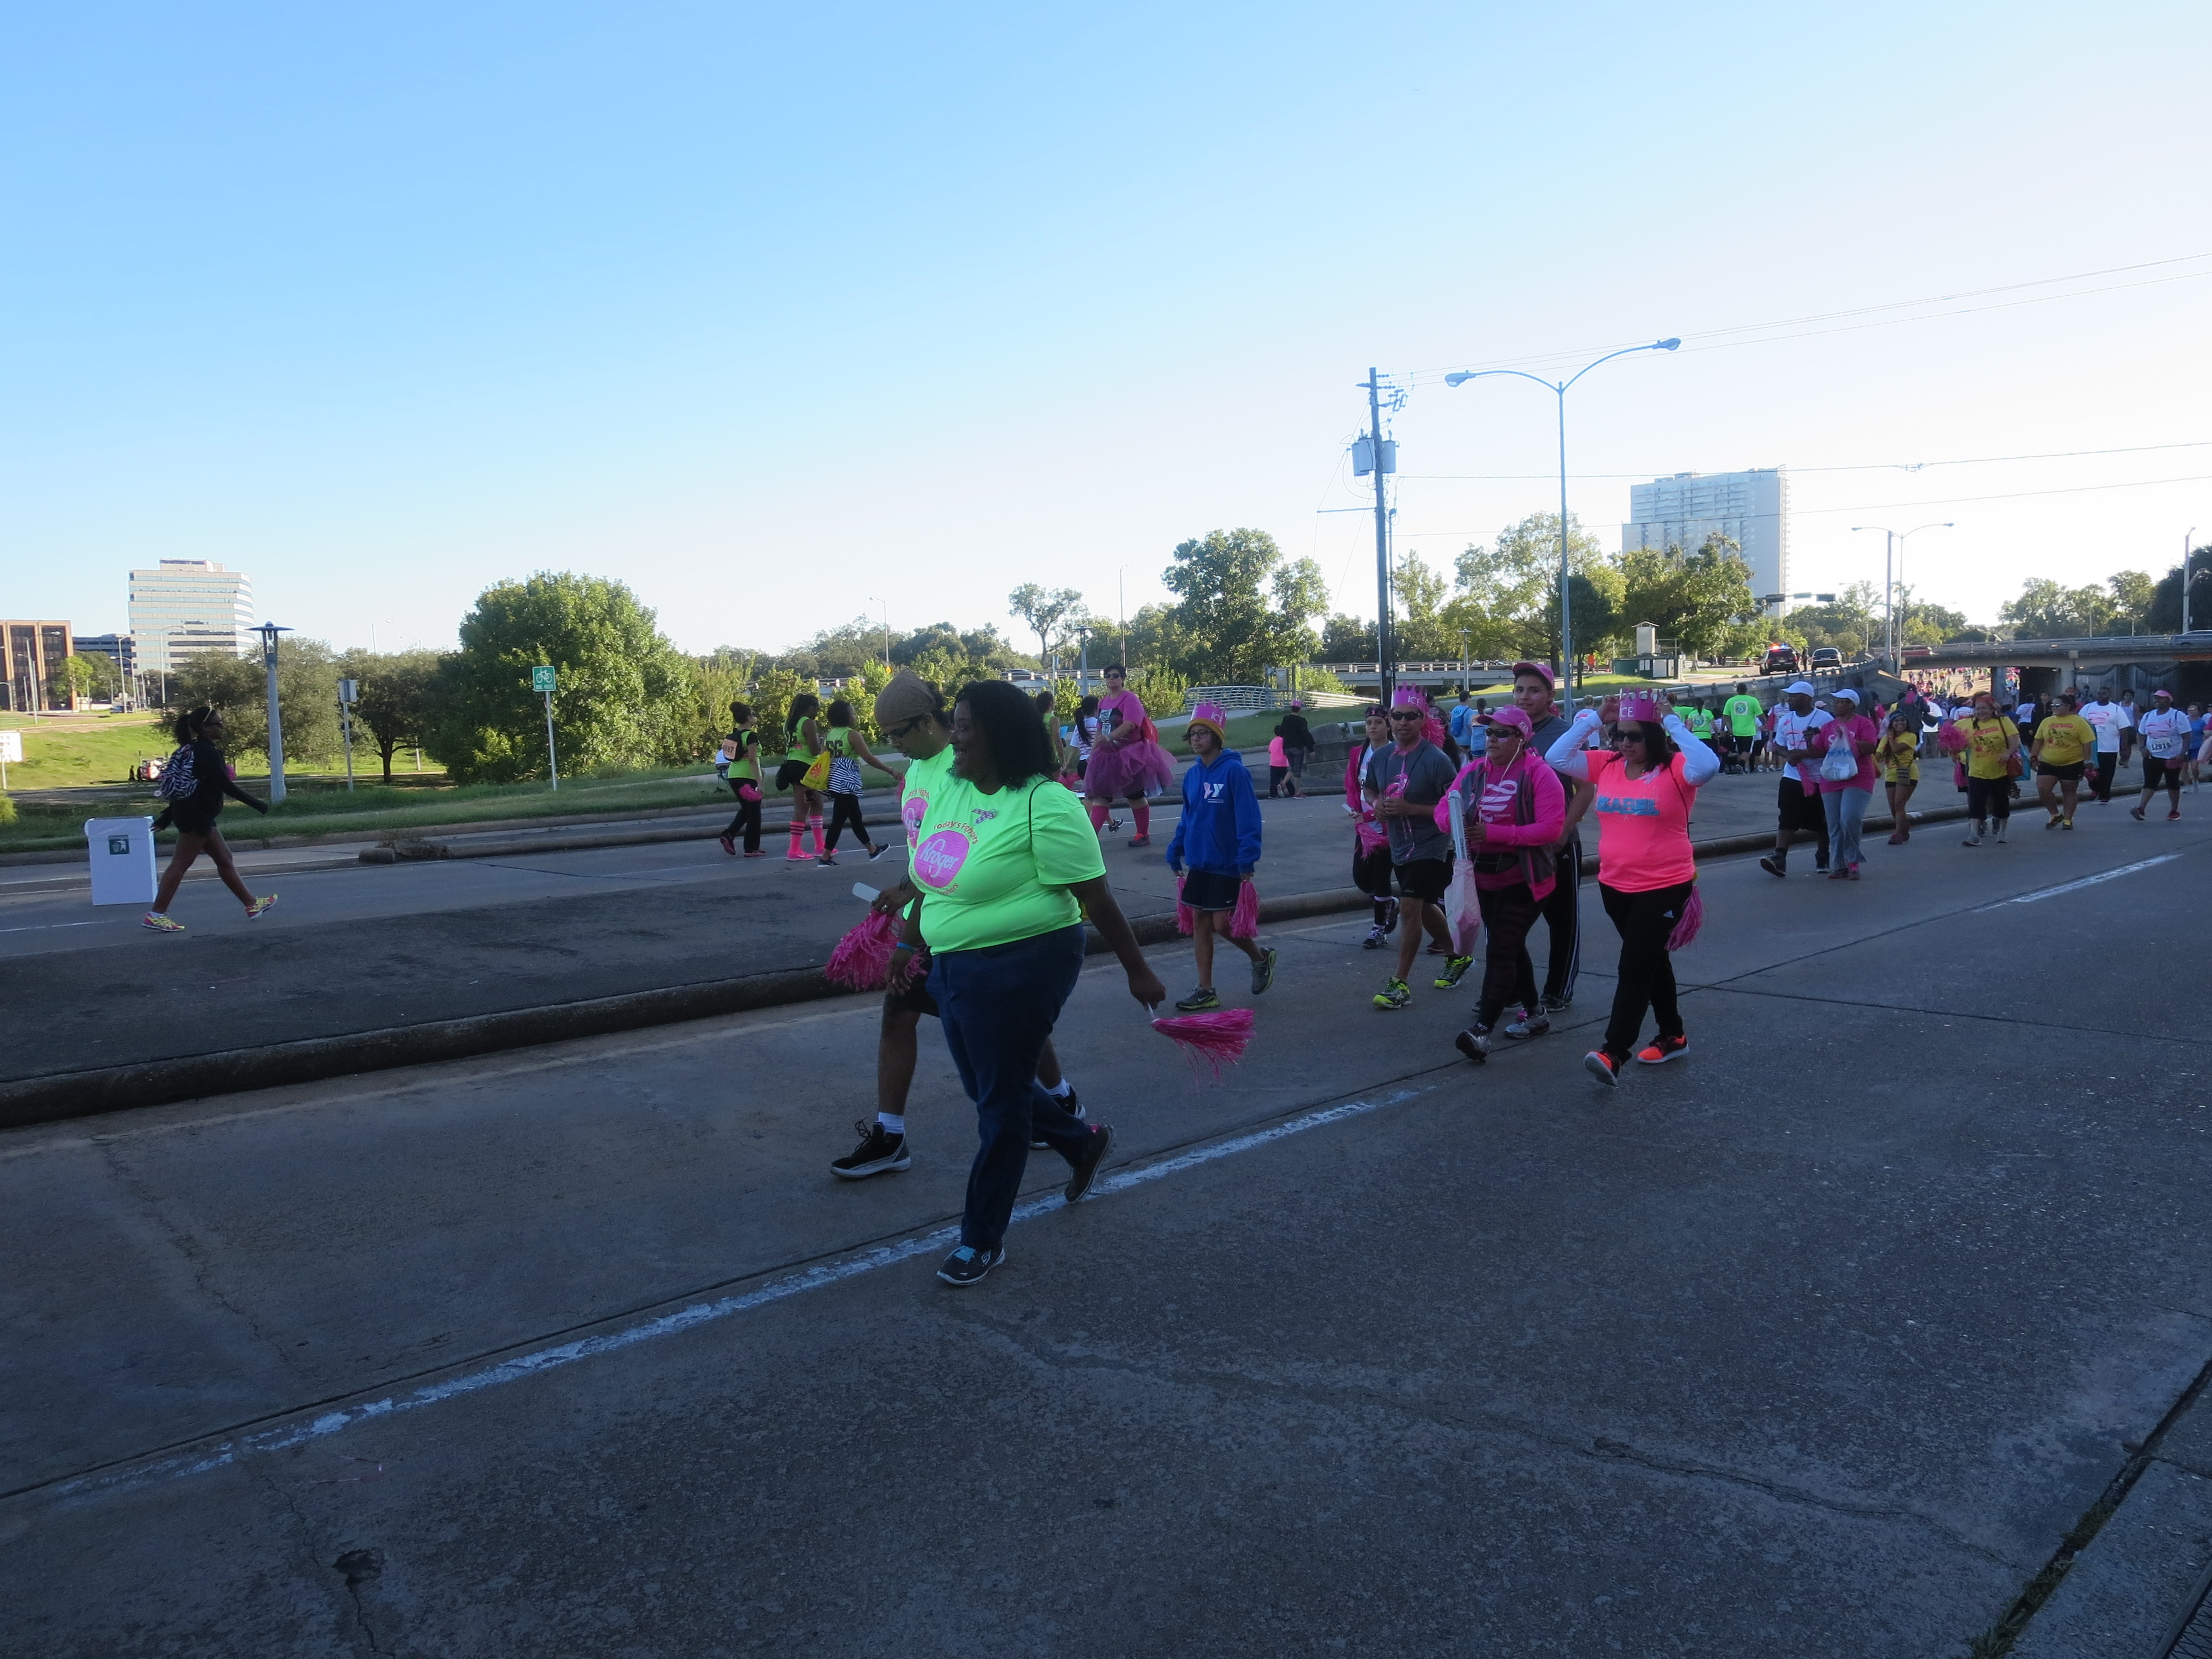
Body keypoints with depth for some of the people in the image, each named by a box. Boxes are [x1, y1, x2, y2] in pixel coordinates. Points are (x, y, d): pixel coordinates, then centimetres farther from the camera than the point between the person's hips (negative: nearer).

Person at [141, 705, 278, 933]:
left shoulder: (193, 750, 13)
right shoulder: (207, 752, -16)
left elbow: (186, 786, 18)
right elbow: (226, 785, -20)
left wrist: (167, 816, 21)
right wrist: (256, 804, -15)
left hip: (195, 815, 10)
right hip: (196, 816, -10)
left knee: (225, 859, 13)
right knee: (181, 864, -6)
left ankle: (252, 905, 19)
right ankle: (156, 915, -3)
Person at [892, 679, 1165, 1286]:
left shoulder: (1044, 805, -20)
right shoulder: (948, 787, 4)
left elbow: (1096, 897, -15)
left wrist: (1137, 971, -9)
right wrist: (910, 942, 23)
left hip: (1019, 970, -8)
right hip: (954, 966, 8)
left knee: (1000, 1102, 4)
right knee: (986, 1087, 20)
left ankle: (982, 1240, 21)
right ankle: (1083, 1142, 45)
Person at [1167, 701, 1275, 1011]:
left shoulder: (1234, 771, -14)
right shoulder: (1193, 775, 7)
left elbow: (1248, 818, -18)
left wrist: (1247, 860, -22)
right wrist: (1175, 853, 13)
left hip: (1227, 865, -7)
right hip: (1199, 864, 7)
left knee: (1222, 924, -5)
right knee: (1199, 923, 7)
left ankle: (1261, 959, 24)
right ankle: (1206, 991, 16)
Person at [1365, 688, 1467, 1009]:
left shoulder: (1435, 759, -18)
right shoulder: (1380, 757, 1)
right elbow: (1369, 790, 19)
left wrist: (1409, 808, -25)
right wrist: (1378, 807, -5)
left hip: (1430, 847, -7)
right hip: (1399, 847, 8)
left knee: (1411, 908, -11)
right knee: (1424, 908, 21)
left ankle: (1400, 984, -4)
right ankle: (1457, 957, 43)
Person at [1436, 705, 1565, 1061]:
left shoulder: (1539, 774, -14)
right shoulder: (1473, 771, 5)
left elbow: (1551, 828, -22)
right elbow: (1443, 809, 5)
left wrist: (1493, 833, -27)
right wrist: (1455, 822, -21)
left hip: (1524, 881, -7)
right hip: (1484, 878, 7)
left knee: (1500, 951, -13)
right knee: (1510, 947, 19)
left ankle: (1481, 1031, -18)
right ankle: (1534, 1012, 37)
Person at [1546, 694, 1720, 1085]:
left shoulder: (1675, 769, -10)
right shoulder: (1606, 766, 4)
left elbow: (1708, 765, -31)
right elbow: (1558, 757, -1)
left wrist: (1672, 723, -23)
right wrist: (1593, 719, -5)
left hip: (1664, 887, -6)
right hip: (1615, 886, 6)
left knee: (1635, 967, -11)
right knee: (1650, 960, 20)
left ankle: (1613, 1053, -15)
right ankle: (1673, 1036, 36)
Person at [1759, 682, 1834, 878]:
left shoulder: (1824, 719, -8)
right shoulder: (1785, 720, 10)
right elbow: (1778, 746, 17)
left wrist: (1806, 754, -21)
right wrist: (1788, 755, -5)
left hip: (1818, 780, -4)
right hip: (1792, 778, 4)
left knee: (1821, 823, 8)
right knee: (1786, 819, -7)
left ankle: (1823, 859, 24)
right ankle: (1779, 858, -14)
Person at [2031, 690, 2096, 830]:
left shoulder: (2079, 722, -6)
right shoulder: (2047, 721, 7)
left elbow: (2087, 743, -7)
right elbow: (2038, 741, 13)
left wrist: (2086, 762, -11)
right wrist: (2034, 757, 7)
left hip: (2071, 764, -3)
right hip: (2047, 764, 4)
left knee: (2069, 792, 8)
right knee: (2042, 790, -8)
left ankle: (2068, 820, 19)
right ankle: (2055, 815, 11)